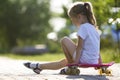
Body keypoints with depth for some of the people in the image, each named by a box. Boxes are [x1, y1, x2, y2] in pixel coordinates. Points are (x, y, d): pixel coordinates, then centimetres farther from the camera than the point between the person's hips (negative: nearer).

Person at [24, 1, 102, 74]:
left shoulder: (83, 27, -9)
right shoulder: (93, 28, 18)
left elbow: (79, 46, -15)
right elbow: (97, 48, 18)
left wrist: (75, 62, -16)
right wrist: (100, 63, 19)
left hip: (84, 59, -10)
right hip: (93, 61, 10)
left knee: (64, 40, -1)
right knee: (64, 62, 26)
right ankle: (39, 66, 33)